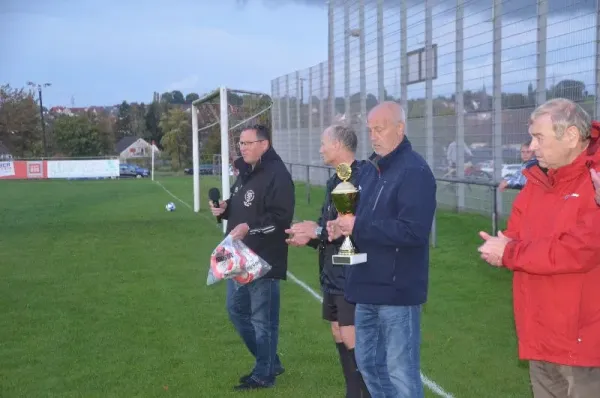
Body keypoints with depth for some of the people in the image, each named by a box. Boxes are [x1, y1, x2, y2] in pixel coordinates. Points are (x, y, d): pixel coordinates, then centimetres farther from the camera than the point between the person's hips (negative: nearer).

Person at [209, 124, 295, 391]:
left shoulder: (277, 175, -16)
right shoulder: (246, 172, 14)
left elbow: (281, 217, -23)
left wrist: (250, 228, -29)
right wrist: (225, 209, 4)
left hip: (264, 260, -10)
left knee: (263, 318, 1)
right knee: (236, 309, 17)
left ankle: (264, 374, 15)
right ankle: (270, 361, 31)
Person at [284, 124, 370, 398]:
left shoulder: (361, 177, -18)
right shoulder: (336, 181, 13)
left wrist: (319, 231, -20)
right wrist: (309, 238, 4)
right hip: (333, 272, 10)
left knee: (353, 340, -7)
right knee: (339, 337, 14)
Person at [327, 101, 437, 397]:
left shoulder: (415, 171, -14)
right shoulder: (369, 169, 14)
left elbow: (414, 231, -25)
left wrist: (358, 226, -22)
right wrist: (341, 226, -2)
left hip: (397, 289, -9)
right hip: (369, 286, 9)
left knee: (401, 371, 0)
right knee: (368, 363, 18)